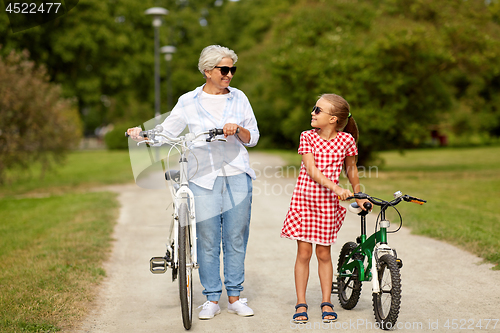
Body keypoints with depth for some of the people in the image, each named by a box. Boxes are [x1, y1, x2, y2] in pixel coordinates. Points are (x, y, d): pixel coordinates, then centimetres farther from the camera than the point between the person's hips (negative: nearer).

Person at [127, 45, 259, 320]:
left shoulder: (238, 98, 9)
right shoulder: (188, 102, 4)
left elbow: (253, 138, 10)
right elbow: (167, 131, 7)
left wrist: (238, 129, -10)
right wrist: (141, 134, -10)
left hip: (237, 176, 2)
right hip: (203, 177, -1)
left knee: (236, 237, 3)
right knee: (207, 240, -2)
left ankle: (234, 297, 15)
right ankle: (212, 299, 10)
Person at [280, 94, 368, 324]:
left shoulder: (346, 140, -3)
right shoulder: (307, 137, -4)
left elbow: (351, 170, 12)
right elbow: (311, 169, -14)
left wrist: (358, 197, 18)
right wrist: (335, 187, -26)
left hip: (328, 202, 0)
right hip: (304, 199, 0)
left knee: (323, 253, 7)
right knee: (303, 253, 2)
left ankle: (326, 303, 19)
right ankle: (301, 304, 11)